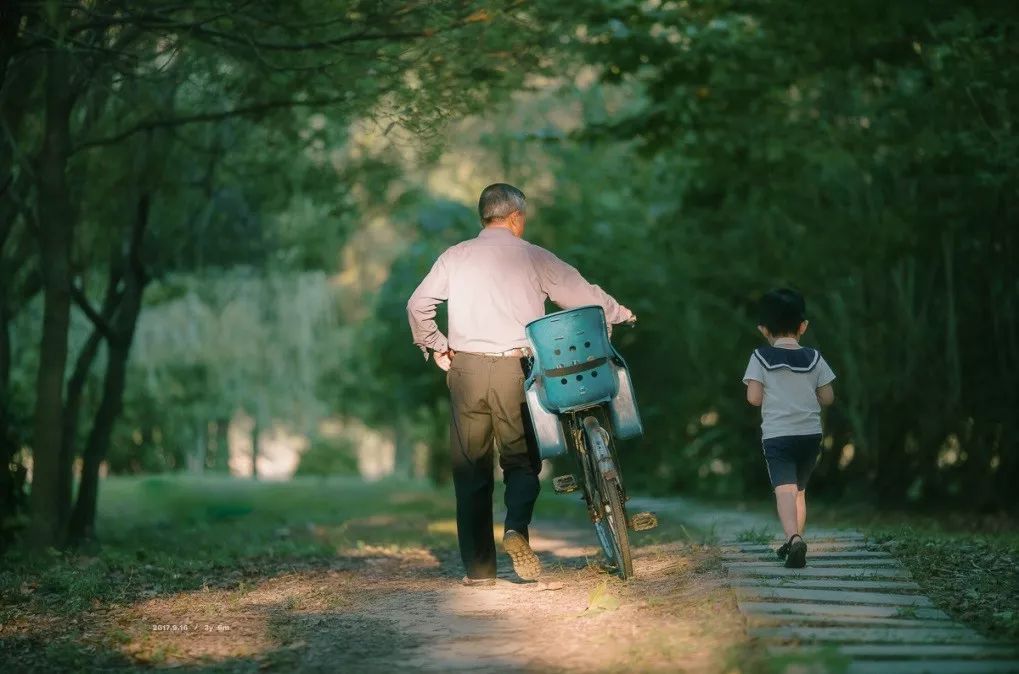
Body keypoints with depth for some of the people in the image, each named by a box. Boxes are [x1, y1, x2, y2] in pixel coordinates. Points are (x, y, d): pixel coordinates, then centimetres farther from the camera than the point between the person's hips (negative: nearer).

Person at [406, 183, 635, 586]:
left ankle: (478, 568, 5)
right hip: (515, 368, -1)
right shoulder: (534, 258, 3)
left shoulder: (455, 257, 8)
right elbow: (582, 295, 5)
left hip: (467, 369, 2)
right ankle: (516, 528, -16)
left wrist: (435, 347, 15)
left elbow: (418, 304, 3)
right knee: (522, 459, 12)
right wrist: (620, 314, 22)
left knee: (471, 468, 6)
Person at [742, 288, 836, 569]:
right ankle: (794, 542, 25)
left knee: (784, 489, -15)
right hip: (810, 434, 4)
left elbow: (753, 397, -9)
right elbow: (827, 397, 5)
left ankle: (793, 537, -38)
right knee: (799, 490, 20)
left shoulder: (761, 358, -3)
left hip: (776, 435, -4)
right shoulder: (813, 358, 4)